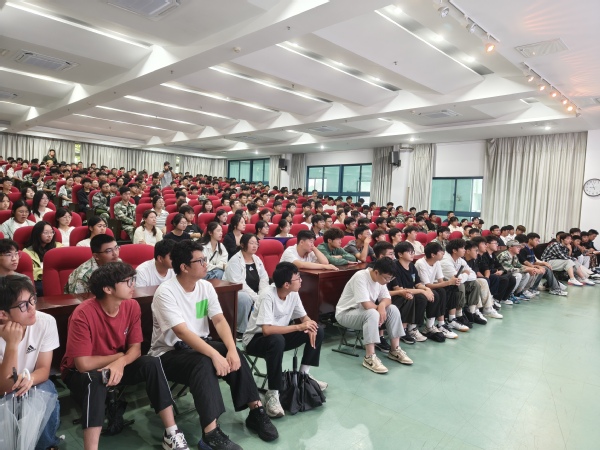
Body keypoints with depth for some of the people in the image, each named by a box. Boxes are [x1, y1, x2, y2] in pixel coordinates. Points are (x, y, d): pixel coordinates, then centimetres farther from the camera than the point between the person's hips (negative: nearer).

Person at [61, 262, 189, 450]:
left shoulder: (132, 306, -12)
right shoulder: (83, 314, -28)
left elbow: (135, 348, -8)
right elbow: (83, 364, -29)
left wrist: (120, 362, -30)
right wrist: (119, 355, -17)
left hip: (118, 367, 4)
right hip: (82, 373, -4)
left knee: (151, 363, -22)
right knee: (95, 380, -38)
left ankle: (171, 433, -16)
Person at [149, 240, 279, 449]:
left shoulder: (206, 286, -1)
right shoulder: (165, 292, -21)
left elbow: (219, 320, -7)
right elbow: (181, 332, -30)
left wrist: (232, 350, -24)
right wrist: (215, 355, -38)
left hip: (198, 343, 6)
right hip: (168, 352, -6)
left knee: (234, 356, -19)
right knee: (203, 364, -34)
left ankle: (256, 412, -8)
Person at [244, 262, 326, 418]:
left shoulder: (293, 293, -8)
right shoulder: (268, 296, -29)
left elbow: (304, 317, 4)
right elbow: (266, 330, -38)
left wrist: (309, 326, -20)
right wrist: (299, 327, -34)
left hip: (279, 335, 7)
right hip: (256, 339, -7)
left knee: (318, 331, -6)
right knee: (277, 340, -41)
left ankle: (304, 373, 11)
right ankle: (272, 394, -24)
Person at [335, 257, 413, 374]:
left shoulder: (380, 278, -2)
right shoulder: (360, 277, -28)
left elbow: (387, 299, 1)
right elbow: (367, 305, -32)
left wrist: (382, 305, -22)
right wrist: (379, 307, -11)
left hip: (365, 312, 8)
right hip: (345, 313, -8)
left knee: (393, 309, -10)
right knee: (372, 313, -36)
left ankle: (395, 350, -1)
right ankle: (369, 358, -31)